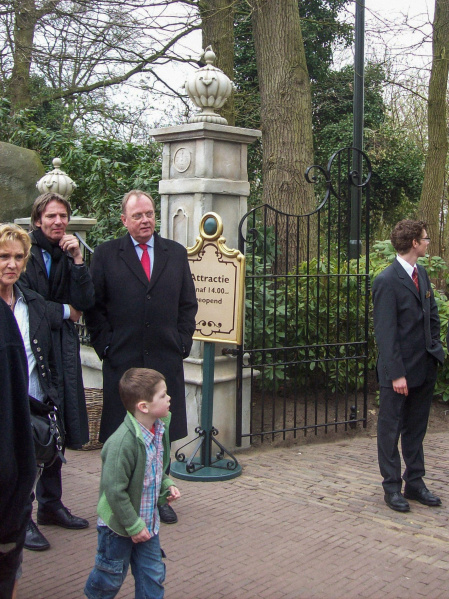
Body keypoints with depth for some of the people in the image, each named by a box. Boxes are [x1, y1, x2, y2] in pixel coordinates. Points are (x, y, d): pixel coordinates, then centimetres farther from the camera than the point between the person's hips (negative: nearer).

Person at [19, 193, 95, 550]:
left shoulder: (67, 254, 13)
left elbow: (85, 302, 1)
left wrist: (77, 259, -7)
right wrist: (63, 312, -3)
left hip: (61, 352, 6)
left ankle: (51, 504, 25)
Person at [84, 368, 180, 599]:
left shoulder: (159, 431, -3)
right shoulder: (123, 442, -31)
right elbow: (115, 491, -26)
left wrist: (167, 486, -2)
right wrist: (134, 526, -20)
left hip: (147, 522, 7)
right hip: (119, 525, -7)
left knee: (153, 574, 13)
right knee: (112, 575, 14)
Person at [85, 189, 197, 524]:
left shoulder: (176, 253, 11)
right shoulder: (106, 255, 3)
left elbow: (188, 304, 12)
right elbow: (95, 306, 2)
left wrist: (182, 343, 2)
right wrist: (105, 345, -6)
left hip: (167, 359, 2)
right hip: (121, 359, -2)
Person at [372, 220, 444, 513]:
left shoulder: (422, 273, 9)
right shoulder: (387, 281, -16)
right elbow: (385, 332, -18)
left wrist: (435, 347, 7)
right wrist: (397, 373, -19)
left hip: (425, 367, 8)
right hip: (400, 370, -8)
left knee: (416, 429, 16)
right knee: (391, 430, 7)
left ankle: (415, 483, 28)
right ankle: (393, 488, 17)